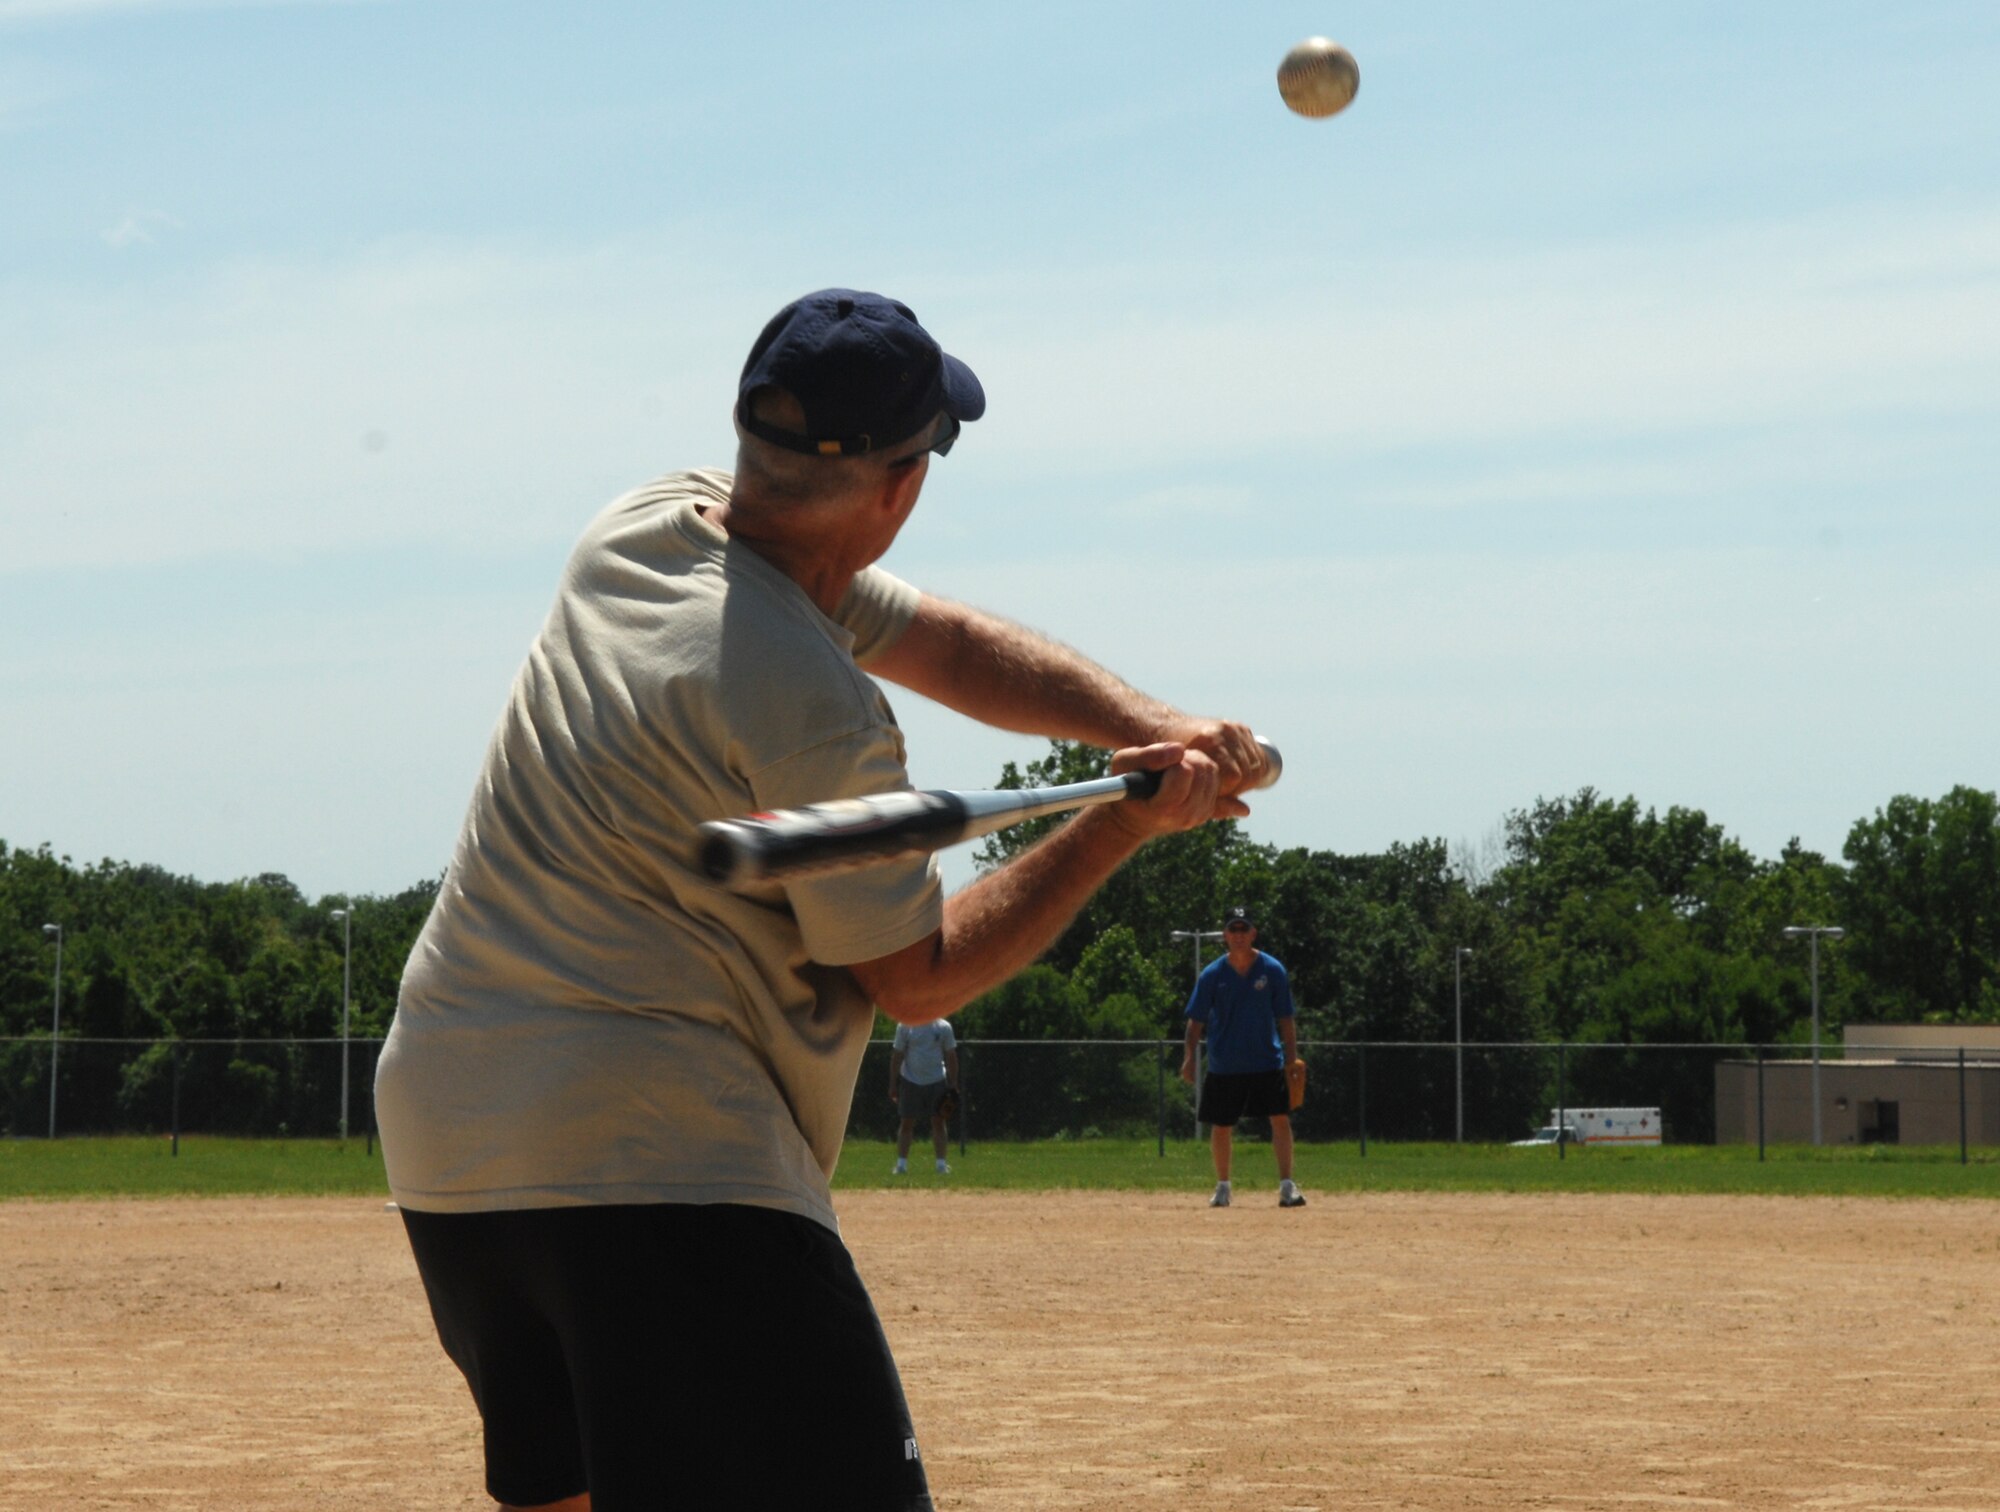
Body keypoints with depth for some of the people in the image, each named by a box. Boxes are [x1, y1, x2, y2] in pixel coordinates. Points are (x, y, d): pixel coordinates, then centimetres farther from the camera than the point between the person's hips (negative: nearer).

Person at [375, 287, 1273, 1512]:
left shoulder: (645, 531, 8)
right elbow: (920, 978, -6)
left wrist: (1153, 729, -1)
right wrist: (1126, 826, -5)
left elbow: (943, 642, 12)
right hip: (651, 1153, -9)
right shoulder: (816, 713, -17)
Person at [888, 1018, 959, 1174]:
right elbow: (897, 1055, 0)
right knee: (907, 1123, 2)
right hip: (910, 1081, -1)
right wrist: (893, 1084, -2)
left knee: (939, 1122, 2)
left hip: (936, 1082, 1)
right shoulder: (905, 1026, -3)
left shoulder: (943, 1027, 0)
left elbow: (951, 1056, 5)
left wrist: (953, 1085, 2)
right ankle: (901, 1164, 5)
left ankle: (941, 1164, 6)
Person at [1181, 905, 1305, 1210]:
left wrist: (1292, 1056, -3)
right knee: (1221, 1127, 6)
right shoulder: (1212, 974, -2)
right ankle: (1222, 1186, 22)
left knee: (1280, 1117, -11)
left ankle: (1287, 1185, -9)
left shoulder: (1273, 970, -2)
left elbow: (1284, 1018, 2)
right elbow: (1197, 1020, 1)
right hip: (1224, 1065, 1)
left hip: (1267, 1060, 0)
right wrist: (1190, 1056, -7)